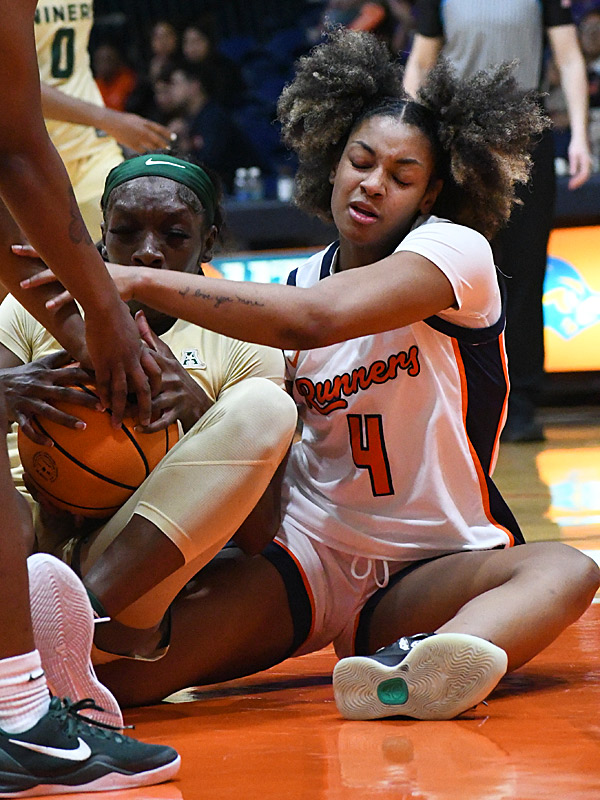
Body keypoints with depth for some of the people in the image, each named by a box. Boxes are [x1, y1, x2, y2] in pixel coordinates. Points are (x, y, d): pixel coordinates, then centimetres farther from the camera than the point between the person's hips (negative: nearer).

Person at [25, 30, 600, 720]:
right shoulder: (296, 283, 9)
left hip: (433, 574, -3)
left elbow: (316, 320, -26)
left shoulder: (456, 250, -6)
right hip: (308, 553, 4)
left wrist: (141, 281, -31)